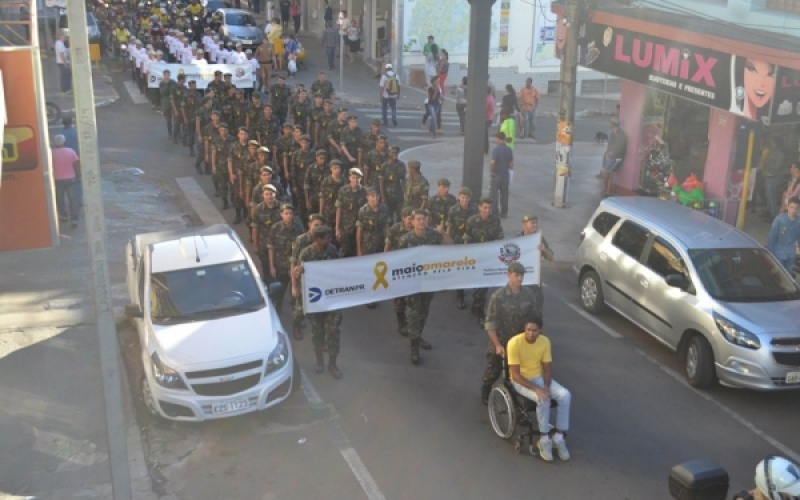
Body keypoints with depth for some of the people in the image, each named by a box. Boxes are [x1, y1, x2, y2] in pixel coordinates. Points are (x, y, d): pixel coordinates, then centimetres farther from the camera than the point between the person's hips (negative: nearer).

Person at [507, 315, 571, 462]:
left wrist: (546, 386, -17)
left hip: (539, 377, 5)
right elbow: (515, 374, -22)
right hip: (521, 381, -5)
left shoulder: (545, 341, -7)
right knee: (543, 399, -32)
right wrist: (536, 389, -30)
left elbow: (548, 368, 2)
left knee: (565, 395, -19)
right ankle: (544, 440, -15)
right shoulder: (515, 343, -23)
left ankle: (558, 437, -9)